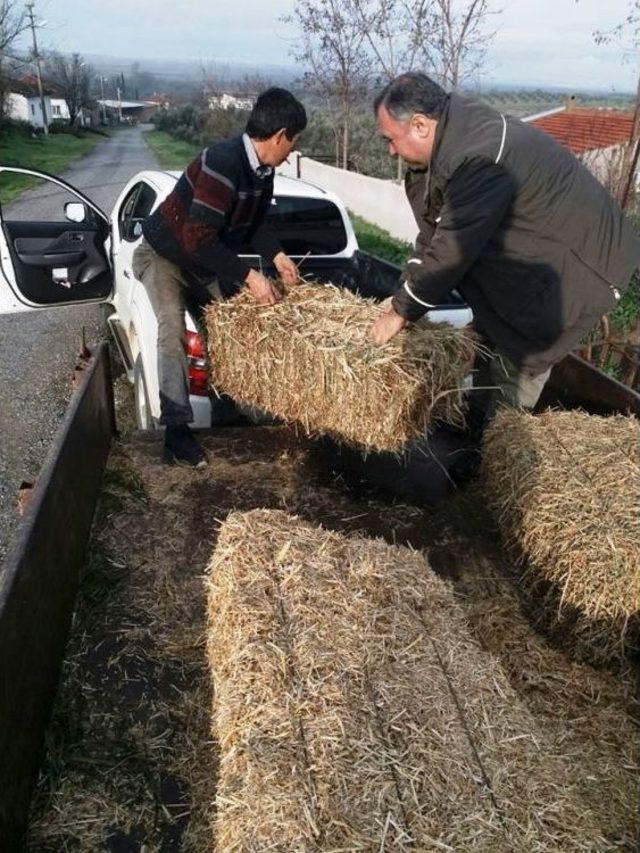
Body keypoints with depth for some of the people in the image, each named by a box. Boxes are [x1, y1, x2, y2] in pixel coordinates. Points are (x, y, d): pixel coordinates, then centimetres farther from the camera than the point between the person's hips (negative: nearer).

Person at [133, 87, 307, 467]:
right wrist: (249, 276, -34)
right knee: (174, 331, -24)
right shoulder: (222, 163, -34)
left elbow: (254, 220, 9)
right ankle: (177, 429, -22)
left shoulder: (263, 170, -6)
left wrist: (276, 255, -8)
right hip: (165, 254, -9)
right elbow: (198, 238, -37)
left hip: (208, 260, 9)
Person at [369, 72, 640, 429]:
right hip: (541, 250, 9)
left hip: (584, 264, -9)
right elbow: (434, 229, 4)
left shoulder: (482, 158, -32)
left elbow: (452, 249, -28)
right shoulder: (456, 135, -2)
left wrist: (403, 310, -16)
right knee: (489, 333, 15)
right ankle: (479, 419, 30)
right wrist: (406, 296, 2)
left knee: (518, 358, -5)